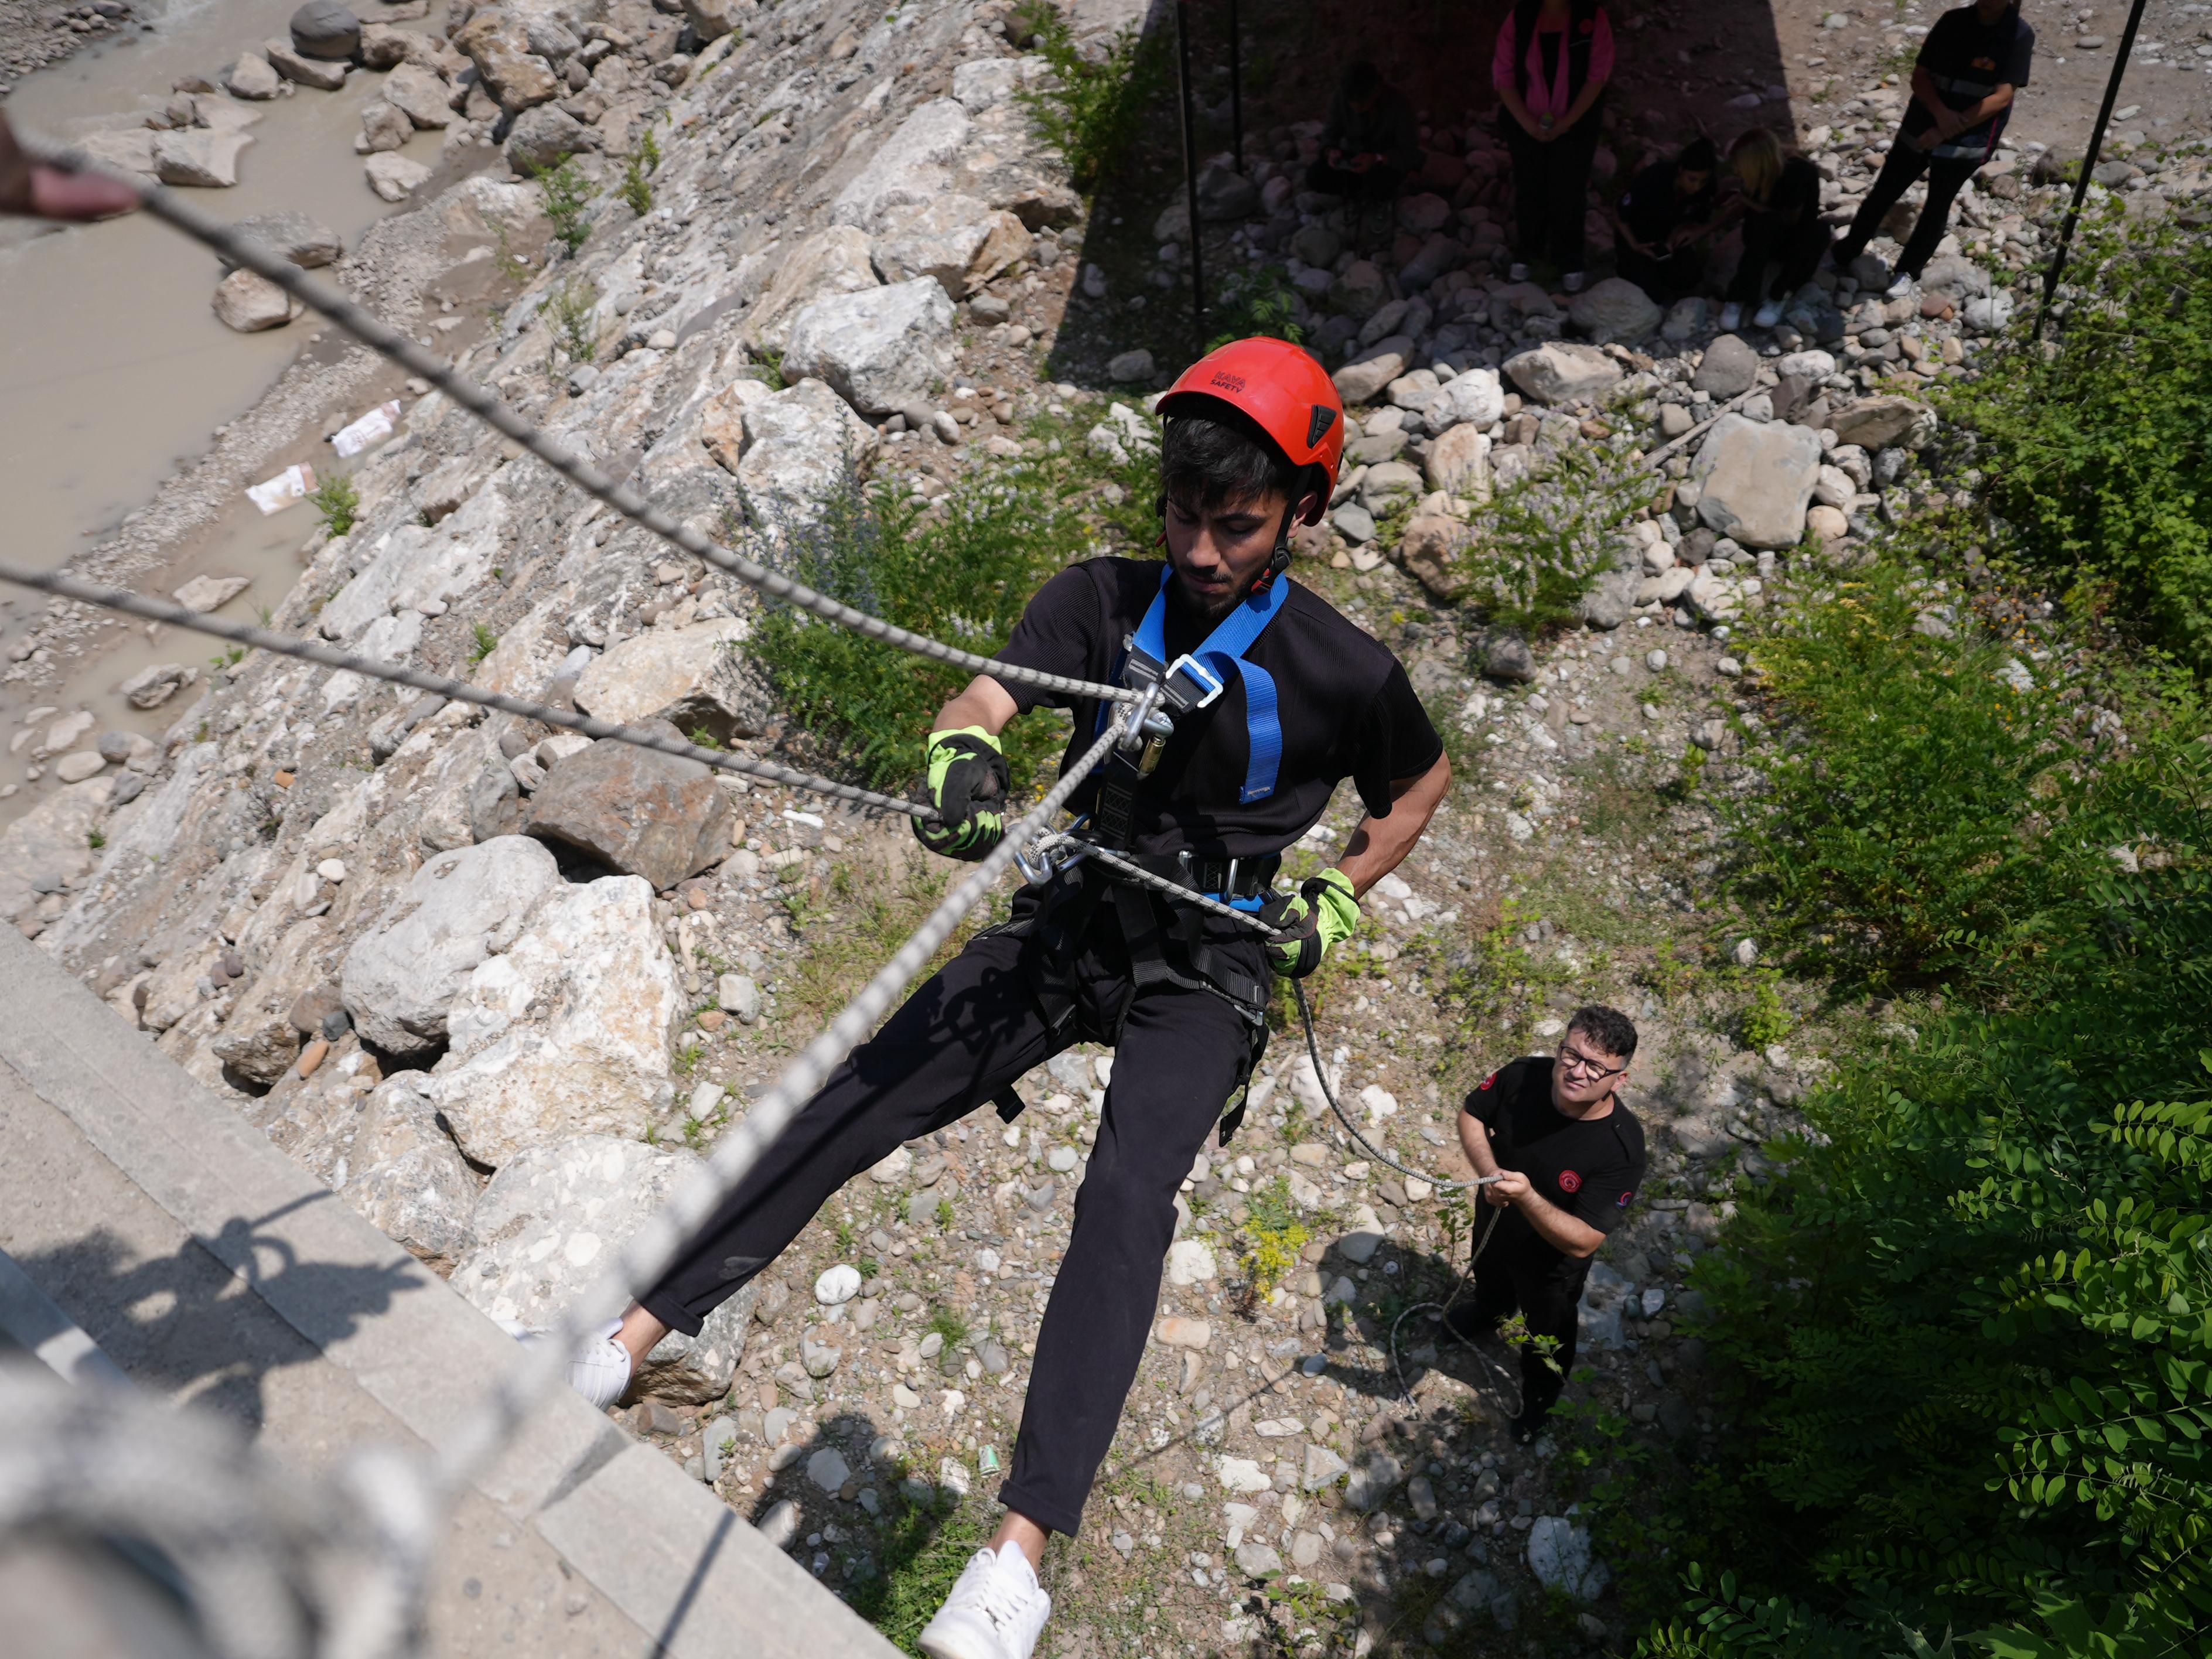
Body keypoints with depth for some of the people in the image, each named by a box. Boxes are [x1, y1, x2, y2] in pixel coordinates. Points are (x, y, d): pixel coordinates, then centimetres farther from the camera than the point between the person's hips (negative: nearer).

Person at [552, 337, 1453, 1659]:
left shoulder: (1344, 670, -9)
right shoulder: (1105, 597, -3)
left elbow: (1425, 780, 9)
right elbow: (990, 693, -16)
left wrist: (1338, 900, -2)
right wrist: (962, 756, -39)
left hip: (1209, 966, -3)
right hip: (1075, 920, 3)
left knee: (1129, 1193, -28)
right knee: (851, 1107, -7)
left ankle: (1024, 1548, -24)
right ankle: (637, 1332, 2)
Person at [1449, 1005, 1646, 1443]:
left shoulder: (1621, 1149, -39)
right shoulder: (1523, 1077, -30)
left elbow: (1582, 1242, -37)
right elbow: (1471, 1115, -11)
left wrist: (1527, 1197, -52)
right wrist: (1489, 1172, -29)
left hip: (1550, 1263, -3)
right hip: (1493, 1223, 4)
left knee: (1546, 1334, 28)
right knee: (1488, 1273, 38)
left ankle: (1541, 1394, 61)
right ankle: (1490, 1310, 73)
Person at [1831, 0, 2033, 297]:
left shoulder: (2020, 35, -12)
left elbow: (2002, 97, -16)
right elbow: (1919, 76, -2)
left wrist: (1946, 132, -22)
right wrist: (1940, 112, -21)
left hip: (1968, 140, -3)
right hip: (1921, 127, 3)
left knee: (1937, 206, 5)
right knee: (1883, 192, 7)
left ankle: (1908, 271, 21)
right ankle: (1846, 252, 23)